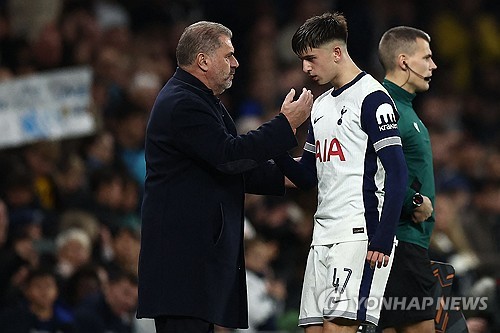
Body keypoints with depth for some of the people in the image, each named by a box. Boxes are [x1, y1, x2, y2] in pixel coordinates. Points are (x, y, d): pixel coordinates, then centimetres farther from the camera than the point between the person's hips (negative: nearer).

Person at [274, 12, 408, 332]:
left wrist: (382, 241, -19)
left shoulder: (372, 97, -7)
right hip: (324, 235, 9)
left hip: (360, 233, -9)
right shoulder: (322, 105, 20)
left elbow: (396, 174, -13)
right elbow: (307, 177, 23)